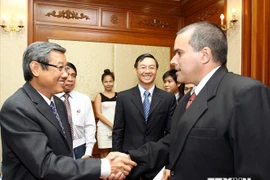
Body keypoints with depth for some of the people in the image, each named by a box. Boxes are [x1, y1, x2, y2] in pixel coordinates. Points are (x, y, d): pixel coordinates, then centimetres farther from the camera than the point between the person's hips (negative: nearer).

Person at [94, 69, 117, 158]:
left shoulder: (118, 95, 6)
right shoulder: (99, 96, 1)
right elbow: (98, 114, -6)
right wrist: (111, 125, -14)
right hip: (104, 128, -2)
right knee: (104, 154, 6)